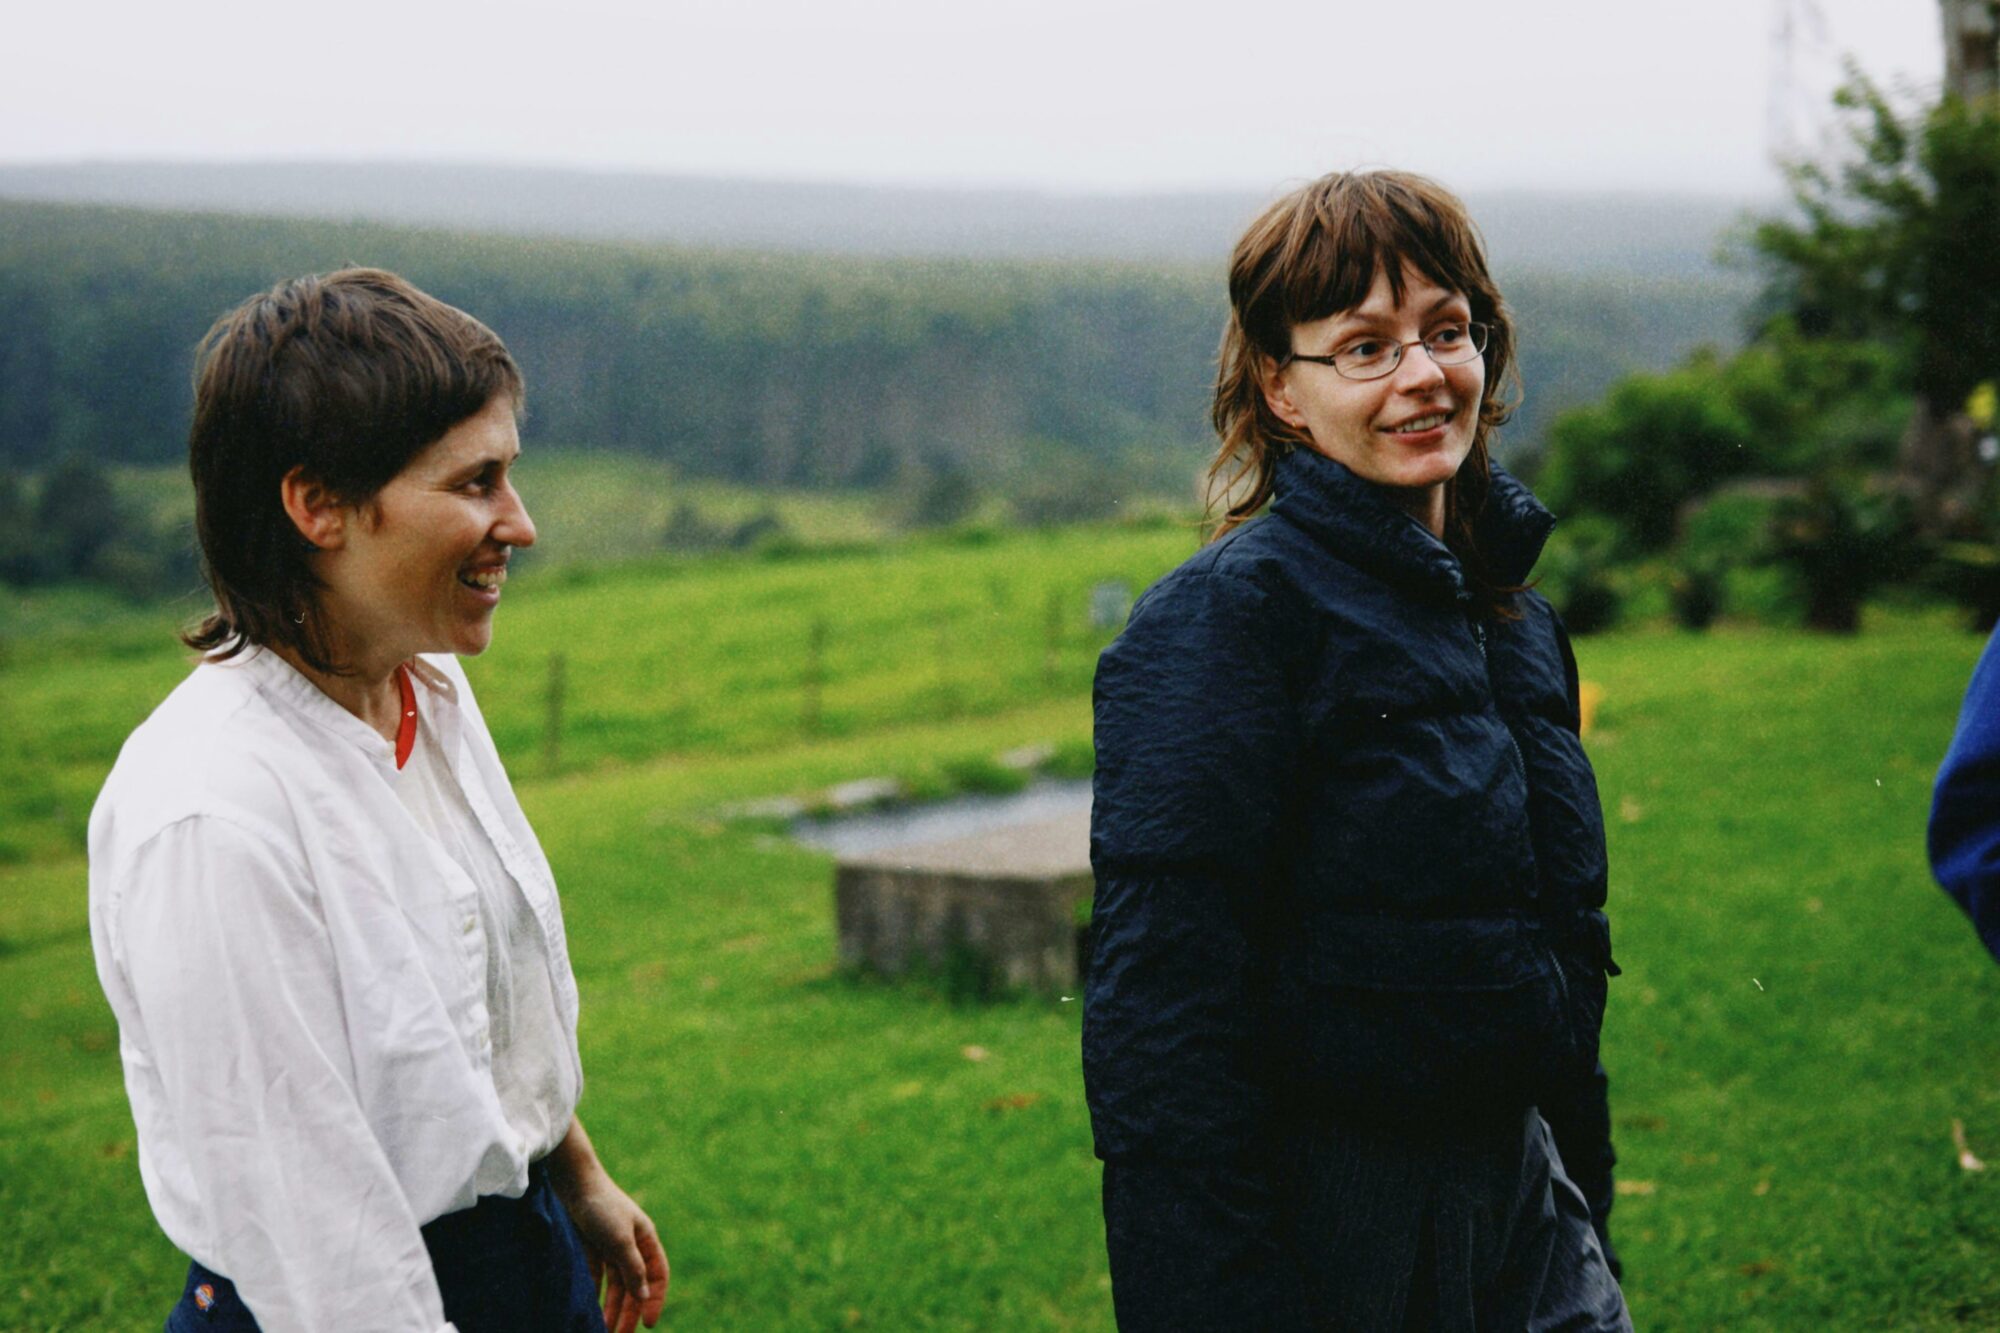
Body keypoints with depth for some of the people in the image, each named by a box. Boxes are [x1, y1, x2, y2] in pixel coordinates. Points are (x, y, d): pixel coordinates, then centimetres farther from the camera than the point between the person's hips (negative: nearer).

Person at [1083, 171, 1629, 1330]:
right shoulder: (1225, 617, -15)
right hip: (1321, 1223, -7)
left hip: (1517, 1188, 7)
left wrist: (1583, 1208, 18)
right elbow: (1163, 1003, -20)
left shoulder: (1519, 618, 10)